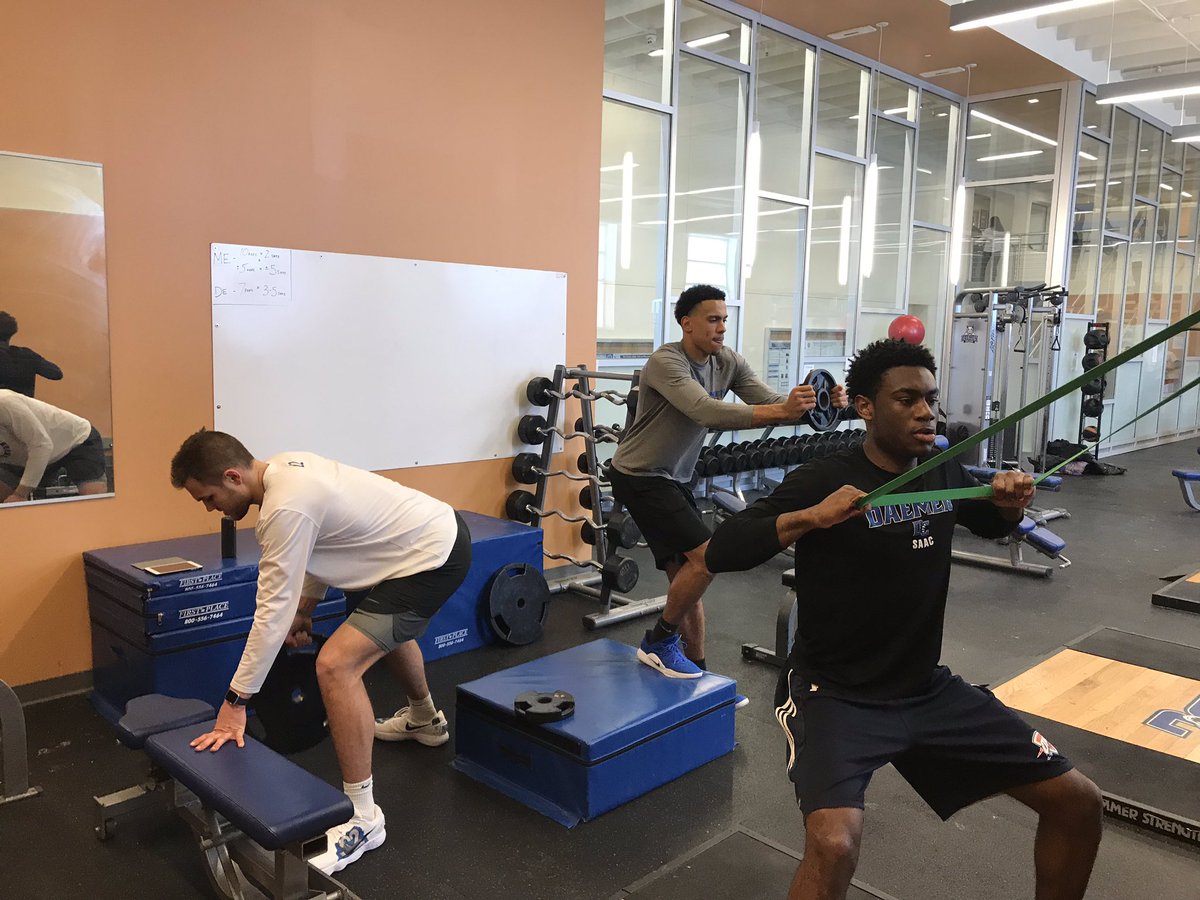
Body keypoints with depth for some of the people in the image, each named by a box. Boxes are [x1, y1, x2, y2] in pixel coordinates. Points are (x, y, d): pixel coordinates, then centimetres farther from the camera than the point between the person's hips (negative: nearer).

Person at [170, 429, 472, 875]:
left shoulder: (285, 508, -25)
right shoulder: (284, 468, 4)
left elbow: (272, 611, -22)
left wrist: (235, 701, -15)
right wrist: (305, 608, 17)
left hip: (434, 558, -11)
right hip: (437, 530, 11)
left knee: (336, 665, -18)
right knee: (385, 626, 37)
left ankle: (362, 820, -7)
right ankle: (425, 720, 62)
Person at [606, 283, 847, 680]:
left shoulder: (728, 362, 1)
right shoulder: (666, 362, -23)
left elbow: (769, 400, -8)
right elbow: (709, 413, -37)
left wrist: (817, 404, -28)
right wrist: (783, 411, -46)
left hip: (674, 479, 8)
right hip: (639, 477, -8)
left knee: (686, 576, 10)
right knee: (707, 556, -17)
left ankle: (696, 673, 22)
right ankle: (659, 642, 1)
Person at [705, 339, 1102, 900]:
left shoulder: (943, 471, 2)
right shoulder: (825, 479, -17)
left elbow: (991, 525, 23)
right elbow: (721, 552, -23)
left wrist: (1010, 503, 0)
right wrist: (811, 516, -37)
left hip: (928, 689, 7)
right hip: (835, 693, -6)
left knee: (1077, 802, 6)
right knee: (835, 844, -31)